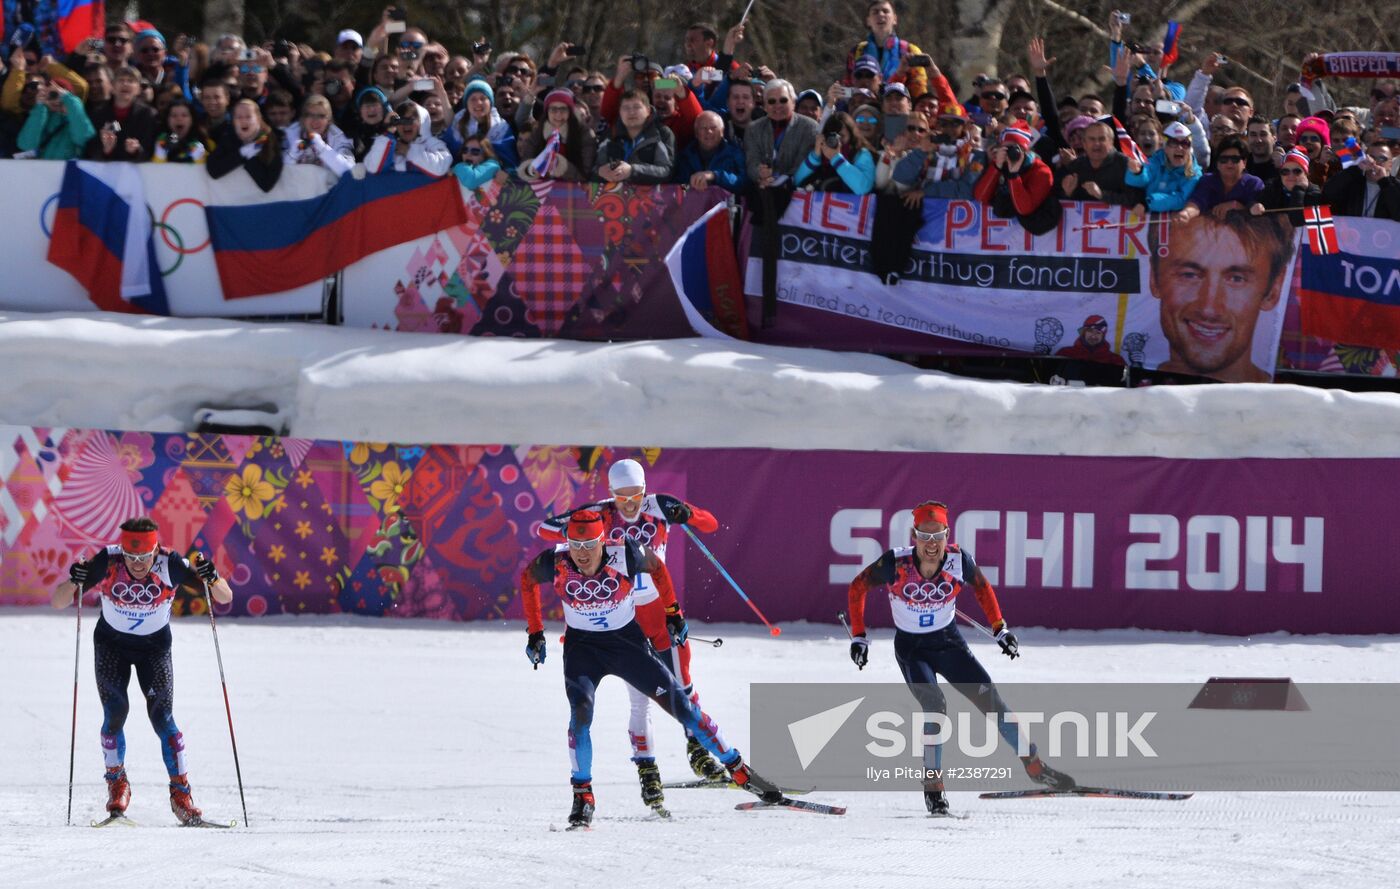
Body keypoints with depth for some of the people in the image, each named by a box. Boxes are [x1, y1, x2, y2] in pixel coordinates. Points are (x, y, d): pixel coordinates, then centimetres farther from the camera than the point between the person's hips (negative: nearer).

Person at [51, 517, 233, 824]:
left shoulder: (170, 564, -26)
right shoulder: (107, 563, -26)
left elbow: (225, 598, -21)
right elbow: (58, 602, -23)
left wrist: (212, 580, -44)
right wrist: (74, 583, -45)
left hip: (155, 645, 0)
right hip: (111, 644, 0)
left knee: (162, 717, -12)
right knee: (115, 712, -14)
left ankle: (180, 792, -2)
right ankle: (117, 784, 7)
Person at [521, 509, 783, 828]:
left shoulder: (626, 556, -25)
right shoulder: (555, 563, -22)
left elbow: (656, 566, -1)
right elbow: (528, 580, 1)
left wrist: (673, 613, 8)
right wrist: (535, 633, 3)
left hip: (627, 642, 0)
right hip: (582, 646, 0)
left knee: (680, 703, -1)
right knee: (581, 711, -26)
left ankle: (740, 772, 12)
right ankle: (582, 796, -13)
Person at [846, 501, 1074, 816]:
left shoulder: (959, 562, -19)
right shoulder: (895, 564, -24)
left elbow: (982, 588, 4)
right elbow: (857, 589, -8)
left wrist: (1000, 629, 2)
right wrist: (858, 636, -8)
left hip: (949, 642, 2)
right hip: (911, 648, -2)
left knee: (989, 698, -5)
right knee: (934, 706, -24)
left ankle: (1034, 766, 8)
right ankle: (933, 787, -14)